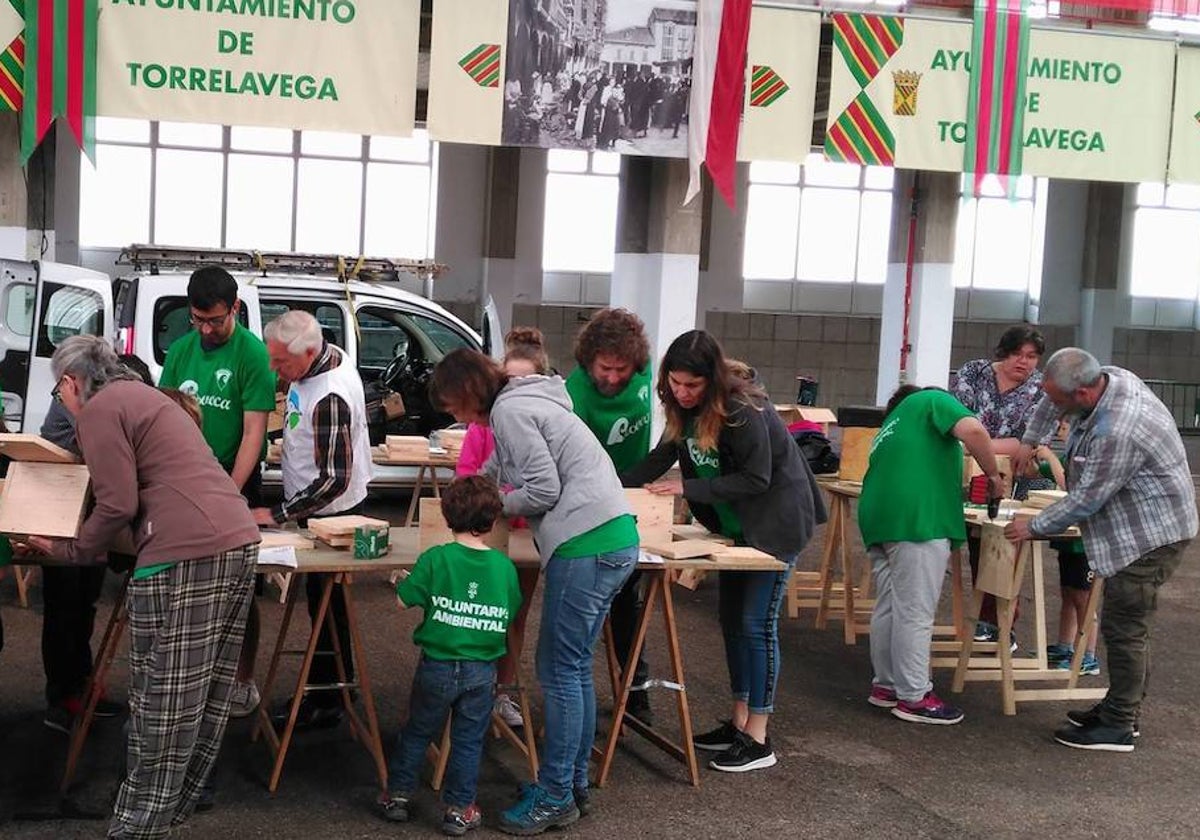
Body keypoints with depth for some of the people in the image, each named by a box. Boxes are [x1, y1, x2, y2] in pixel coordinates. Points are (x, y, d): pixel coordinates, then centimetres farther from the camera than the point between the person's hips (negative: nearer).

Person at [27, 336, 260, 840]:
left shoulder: (100, 409, -1)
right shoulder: (145, 397, 28)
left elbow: (118, 505, -8)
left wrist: (69, 552, 6)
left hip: (186, 557, -10)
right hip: (238, 542, 10)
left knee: (164, 706, -3)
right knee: (206, 696, 13)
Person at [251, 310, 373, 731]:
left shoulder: (329, 398, -31)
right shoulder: (325, 355, -3)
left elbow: (333, 479, -31)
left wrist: (278, 515, -24)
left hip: (331, 514, -10)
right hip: (317, 507, 10)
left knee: (326, 603, 1)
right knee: (326, 600, 20)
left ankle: (325, 703, 13)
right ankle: (341, 680, 34)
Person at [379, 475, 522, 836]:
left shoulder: (435, 559, -13)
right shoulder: (504, 566, -6)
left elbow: (403, 599, -11)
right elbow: (511, 614, 3)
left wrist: (398, 580, 10)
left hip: (438, 667, -1)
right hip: (482, 671, 1)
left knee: (417, 732, 17)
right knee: (468, 740, 11)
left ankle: (398, 794, 26)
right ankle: (459, 809, 16)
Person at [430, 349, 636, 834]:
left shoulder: (510, 410, -8)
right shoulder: (523, 403, 22)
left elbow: (544, 490, -12)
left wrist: (494, 505, 3)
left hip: (586, 546, -10)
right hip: (614, 539, 10)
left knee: (559, 671, -4)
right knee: (575, 668, 15)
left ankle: (555, 797, 3)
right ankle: (575, 784, 22)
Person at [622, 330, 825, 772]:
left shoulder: (742, 410, -26)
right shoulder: (686, 409, -1)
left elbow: (756, 479, -26)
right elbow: (661, 459, 7)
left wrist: (687, 489, -26)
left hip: (776, 523, -9)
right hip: (738, 525, 9)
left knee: (756, 623, -7)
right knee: (731, 618, 12)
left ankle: (757, 740, 1)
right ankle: (739, 722, 23)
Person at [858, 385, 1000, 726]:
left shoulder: (892, 427, 32)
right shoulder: (932, 400, 9)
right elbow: (973, 431, -10)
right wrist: (993, 473, 0)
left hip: (877, 516, 9)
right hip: (917, 518, -9)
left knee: (888, 607, 16)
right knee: (915, 613, -4)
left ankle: (885, 685, 24)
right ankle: (914, 698, 0)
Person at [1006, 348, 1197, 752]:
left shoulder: (1117, 432, -31)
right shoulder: (1107, 377, -3)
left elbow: (1086, 499, -22)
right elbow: (1054, 400, 20)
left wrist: (1034, 527, -10)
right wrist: (1029, 441, 18)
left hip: (1151, 535, -10)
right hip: (1138, 527, 10)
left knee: (1124, 628, -6)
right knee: (1127, 626, 15)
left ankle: (1117, 727, -1)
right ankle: (1121, 708, 24)